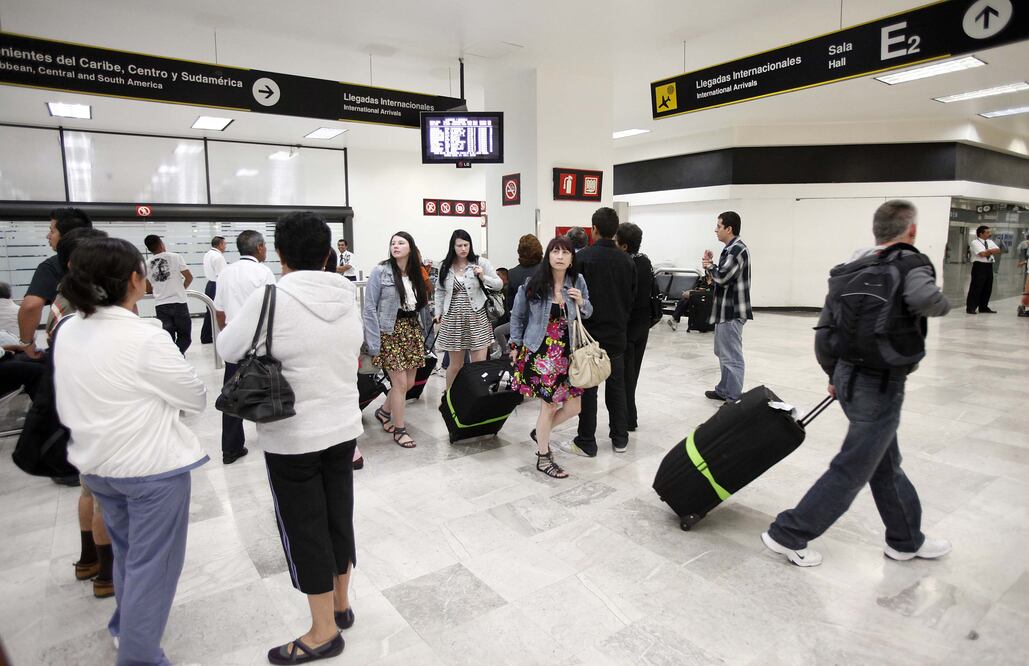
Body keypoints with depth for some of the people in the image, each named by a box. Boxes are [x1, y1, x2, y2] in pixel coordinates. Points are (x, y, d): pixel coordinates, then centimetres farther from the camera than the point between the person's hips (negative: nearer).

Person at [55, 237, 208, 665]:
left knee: (126, 551, 27)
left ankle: (125, 627, 47)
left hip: (97, 462, 8)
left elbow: (67, 404, 10)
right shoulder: (146, 339, -23)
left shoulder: (67, 332, -1)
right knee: (152, 564, 7)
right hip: (151, 466, -8)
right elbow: (198, 398, -14)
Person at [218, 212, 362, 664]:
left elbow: (229, 350, -5)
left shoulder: (271, 297, -18)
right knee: (339, 518, 18)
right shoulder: (348, 296, -1)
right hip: (344, 428, 6)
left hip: (293, 438, -5)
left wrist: (250, 332, 15)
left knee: (305, 531, 8)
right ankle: (341, 605, 36)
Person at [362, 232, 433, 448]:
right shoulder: (380, 271, -8)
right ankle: (399, 429, 13)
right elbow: (370, 307, -10)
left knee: (410, 382, 10)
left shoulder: (417, 274, 9)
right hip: (390, 331, -6)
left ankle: (384, 411, 36)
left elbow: (423, 306, 12)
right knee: (400, 383, -5)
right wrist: (373, 341, -15)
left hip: (413, 330, 6)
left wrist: (425, 333, 6)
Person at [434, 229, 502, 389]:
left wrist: (484, 278, -16)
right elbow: (439, 291, 18)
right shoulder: (445, 267, 5)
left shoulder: (480, 262, -2)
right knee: (456, 365, 8)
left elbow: (499, 285, 0)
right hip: (453, 318, 1)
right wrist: (438, 312, 10)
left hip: (476, 317, -1)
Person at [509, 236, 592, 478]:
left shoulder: (578, 281, 0)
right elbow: (517, 316, 5)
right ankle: (543, 458, 22)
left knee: (574, 405, 6)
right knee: (549, 405, 2)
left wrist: (581, 302, -9)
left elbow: (588, 313, 13)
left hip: (567, 352, 4)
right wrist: (515, 345, 5)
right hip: (540, 352, -4)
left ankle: (540, 433, 35)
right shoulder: (533, 284, -8)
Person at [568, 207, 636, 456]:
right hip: (617, 333, 5)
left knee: (587, 388, 3)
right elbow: (632, 297, 9)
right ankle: (620, 438, 22)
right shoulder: (627, 260, 2)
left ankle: (586, 443, 9)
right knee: (616, 385, 14)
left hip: (589, 332, -4)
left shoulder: (582, 257, -14)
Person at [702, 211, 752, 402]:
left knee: (731, 357, -5)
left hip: (731, 311, -11)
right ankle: (724, 390, 31)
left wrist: (709, 265, -6)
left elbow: (721, 277, -23)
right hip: (726, 309, 11)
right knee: (723, 353, 20)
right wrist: (710, 265, 1)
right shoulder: (733, 248, 16)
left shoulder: (737, 250, -17)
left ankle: (733, 399, 1)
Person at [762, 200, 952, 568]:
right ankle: (788, 534, 7)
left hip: (849, 375, 8)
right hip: (880, 384, -8)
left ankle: (907, 540, 38)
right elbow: (923, 298, -32)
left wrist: (834, 374, 21)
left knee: (887, 464, 21)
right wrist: (942, 303, -7)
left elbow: (824, 328, 10)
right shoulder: (912, 263, -8)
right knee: (852, 470, 2)